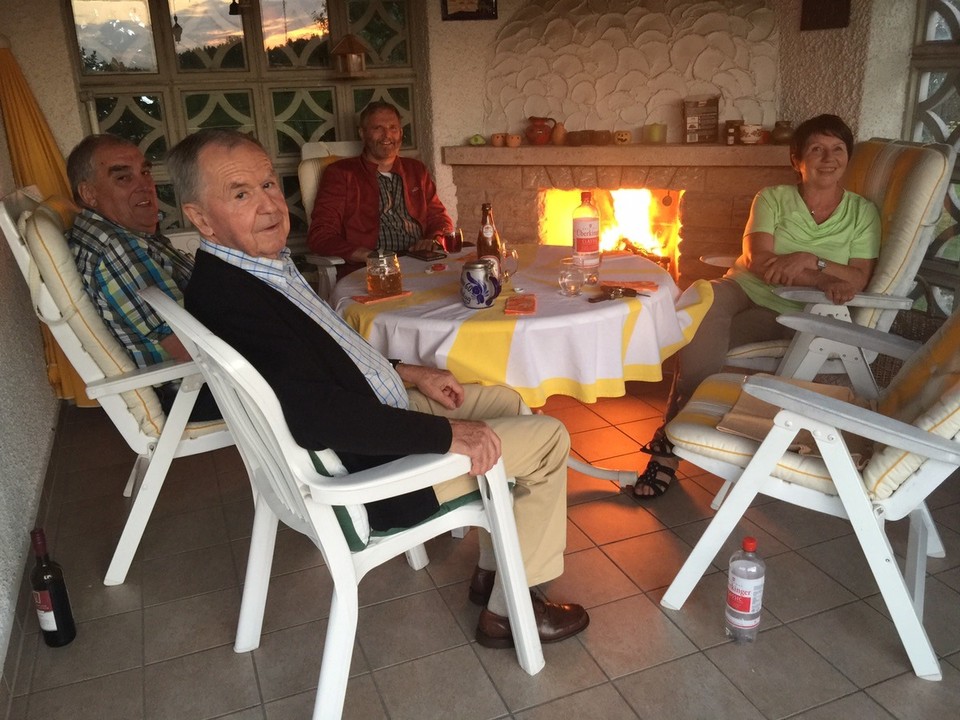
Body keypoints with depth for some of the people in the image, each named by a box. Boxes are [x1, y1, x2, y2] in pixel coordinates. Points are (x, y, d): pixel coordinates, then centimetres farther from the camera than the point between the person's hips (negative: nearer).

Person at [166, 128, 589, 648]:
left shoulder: (263, 265, 3)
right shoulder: (227, 298, -28)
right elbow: (317, 416, -37)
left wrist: (407, 373, 8)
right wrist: (446, 434, -29)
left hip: (379, 407, 10)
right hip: (367, 472, -10)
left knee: (506, 401, 22)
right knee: (548, 438, -3)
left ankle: (491, 570, 30)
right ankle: (509, 612, 13)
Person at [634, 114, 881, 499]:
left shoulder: (863, 212, 9)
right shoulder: (772, 198, 6)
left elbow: (858, 280, -1)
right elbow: (758, 260, -9)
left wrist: (810, 260, -19)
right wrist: (824, 280, -19)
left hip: (790, 312, -1)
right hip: (742, 287, 1)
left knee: (700, 337, -33)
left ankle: (671, 441, -21)